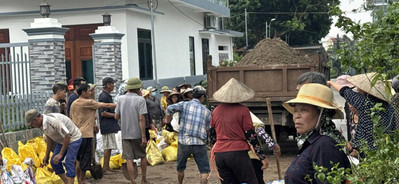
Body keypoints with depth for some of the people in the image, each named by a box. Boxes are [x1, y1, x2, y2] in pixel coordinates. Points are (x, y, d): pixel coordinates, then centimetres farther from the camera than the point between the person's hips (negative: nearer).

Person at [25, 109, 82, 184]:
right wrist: (46, 155, 14)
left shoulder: (53, 121, -33)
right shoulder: (42, 124, -5)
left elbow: (67, 136, -31)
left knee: (68, 163, -19)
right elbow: (49, 138, 12)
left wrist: (61, 154, -26)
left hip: (73, 138, -9)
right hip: (61, 140, 9)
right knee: (54, 162, 4)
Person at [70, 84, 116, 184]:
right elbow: (106, 105, -9)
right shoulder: (88, 102, -12)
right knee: (85, 159, -1)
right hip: (85, 134, -8)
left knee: (79, 159, 15)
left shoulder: (74, 103, 12)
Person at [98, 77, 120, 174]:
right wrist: (115, 115, -14)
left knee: (109, 147, 13)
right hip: (107, 126, -10)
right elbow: (103, 113, -21)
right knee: (108, 147, -7)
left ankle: (107, 167, 18)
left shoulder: (107, 96, 16)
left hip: (110, 126, 10)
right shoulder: (104, 97, -17)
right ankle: (105, 168, -3)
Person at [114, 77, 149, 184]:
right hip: (137, 133, -2)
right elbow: (141, 119, -15)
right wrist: (143, 137, -15)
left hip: (125, 134, 2)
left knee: (129, 159, 3)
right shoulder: (140, 99, -8)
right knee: (143, 156, 16)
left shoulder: (121, 99, 2)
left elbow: (116, 116, 4)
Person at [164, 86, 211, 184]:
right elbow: (207, 127, 12)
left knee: (180, 168, 22)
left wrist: (167, 119, 6)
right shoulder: (206, 111, 8)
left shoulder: (185, 105, 2)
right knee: (204, 170, 4)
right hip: (200, 143, -1)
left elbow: (170, 108, -12)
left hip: (184, 142, 1)